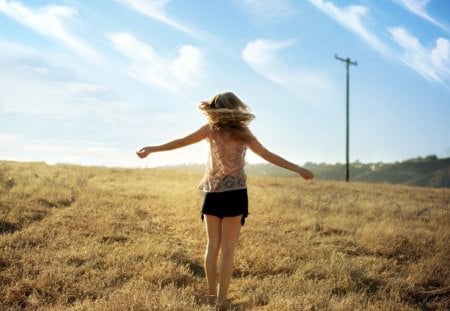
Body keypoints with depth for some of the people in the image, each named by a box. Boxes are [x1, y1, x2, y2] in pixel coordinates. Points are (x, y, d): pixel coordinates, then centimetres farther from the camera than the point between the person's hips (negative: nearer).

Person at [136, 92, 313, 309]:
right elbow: (269, 156, 3)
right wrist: (298, 170, 10)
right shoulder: (243, 132, 2)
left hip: (212, 194, 1)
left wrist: (152, 149, 15)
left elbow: (181, 142, 4)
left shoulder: (211, 129, 1)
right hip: (234, 195, -1)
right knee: (228, 248, 3)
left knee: (212, 245, 12)